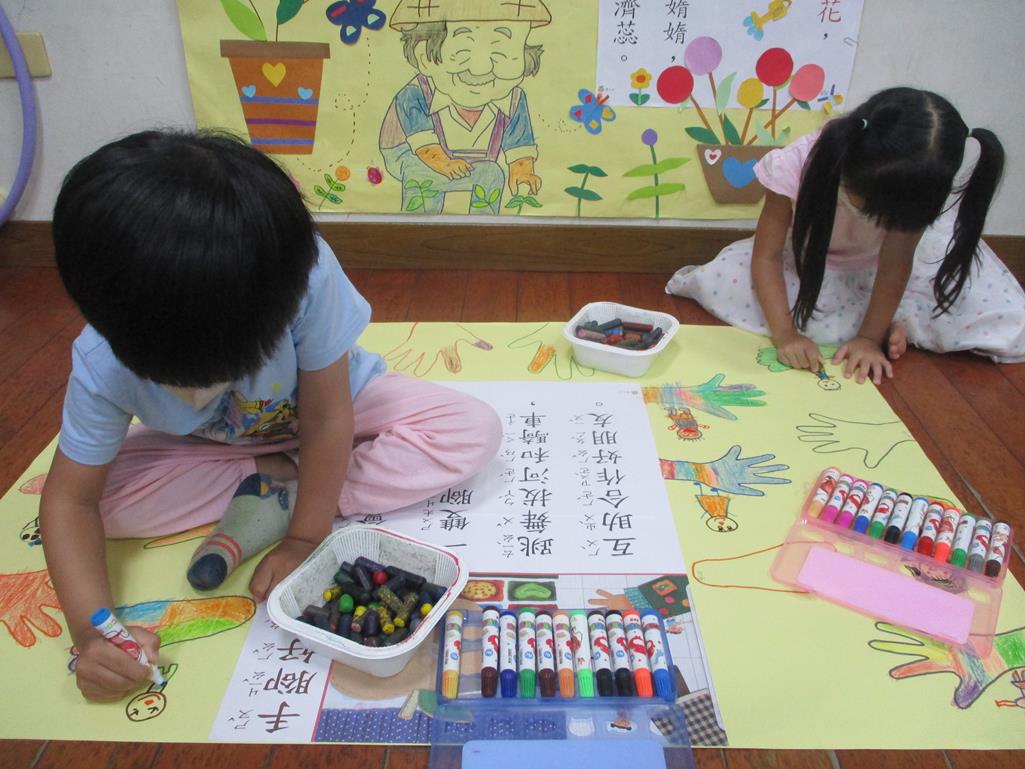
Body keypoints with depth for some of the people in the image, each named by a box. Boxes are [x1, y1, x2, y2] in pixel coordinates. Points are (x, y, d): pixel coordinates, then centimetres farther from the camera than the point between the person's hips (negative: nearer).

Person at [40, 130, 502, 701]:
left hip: (330, 407, 0)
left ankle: (277, 501, -19)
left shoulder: (308, 278, -40)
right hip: (213, 445, 1)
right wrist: (92, 627, -35)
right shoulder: (103, 366, -31)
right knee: (103, 492, -24)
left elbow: (326, 418, -29)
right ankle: (278, 479, -10)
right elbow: (70, 500, -22)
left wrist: (305, 536, -24)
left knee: (475, 431, -23)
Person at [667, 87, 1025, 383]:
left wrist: (869, 336, -23)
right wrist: (784, 333, -36)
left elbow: (896, 262, -22)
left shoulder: (915, 187, -31)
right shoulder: (795, 167, -36)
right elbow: (766, 255, -29)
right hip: (807, 259, 1)